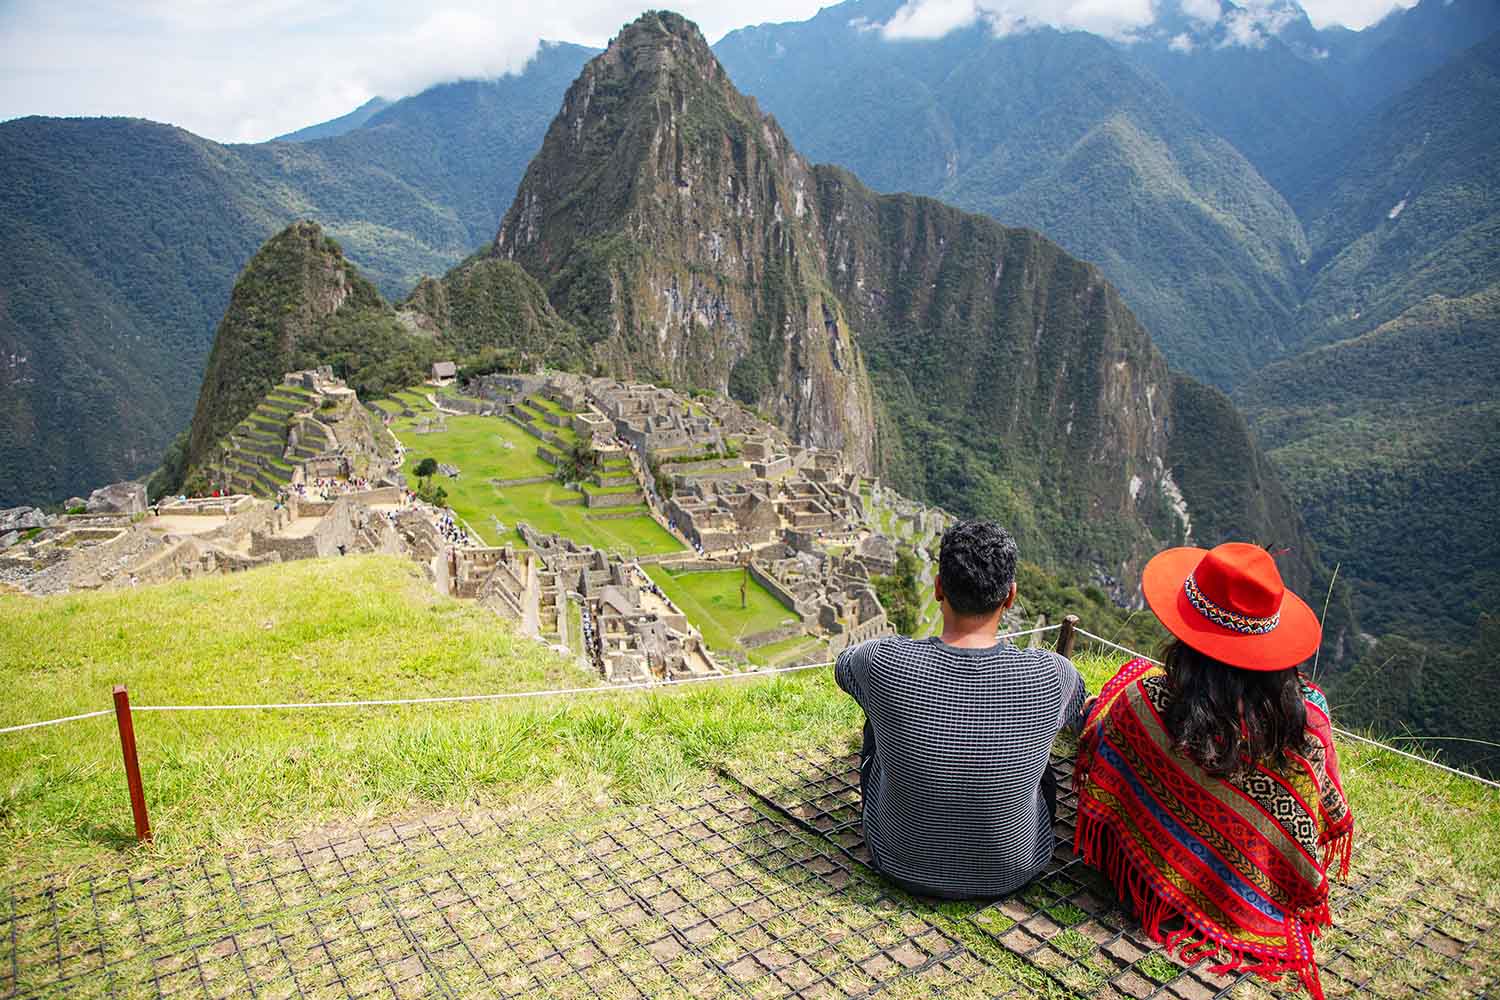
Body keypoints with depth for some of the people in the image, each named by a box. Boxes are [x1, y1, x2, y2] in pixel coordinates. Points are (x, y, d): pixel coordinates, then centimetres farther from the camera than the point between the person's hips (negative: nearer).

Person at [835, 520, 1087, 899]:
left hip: (901, 864, 0)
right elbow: (1083, 716, 1)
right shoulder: (1050, 675, -26)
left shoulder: (885, 662, -28)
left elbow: (843, 667, 0)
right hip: (1013, 870, 1)